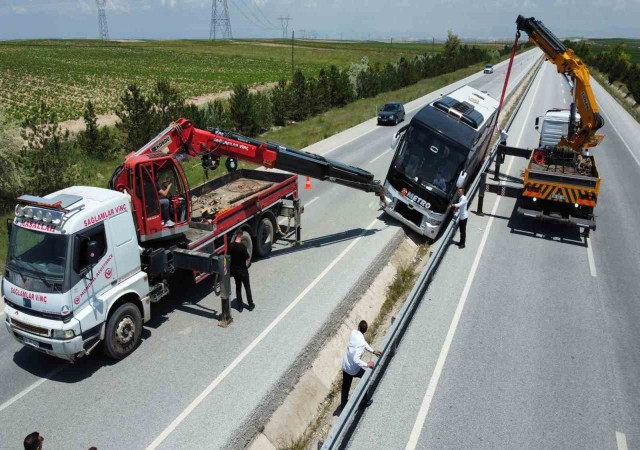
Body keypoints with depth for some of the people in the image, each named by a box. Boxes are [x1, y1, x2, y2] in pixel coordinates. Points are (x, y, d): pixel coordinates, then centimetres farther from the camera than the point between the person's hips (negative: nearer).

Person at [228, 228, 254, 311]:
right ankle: (251, 305, 22)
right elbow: (247, 257, -16)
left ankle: (240, 306, 23)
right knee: (247, 287, 12)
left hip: (234, 269, 4)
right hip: (242, 270, -4)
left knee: (238, 287, 17)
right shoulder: (242, 246, -23)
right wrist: (249, 256, 4)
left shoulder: (230, 246, -8)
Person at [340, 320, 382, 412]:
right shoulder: (361, 343, -31)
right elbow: (356, 359, -34)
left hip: (345, 366, 6)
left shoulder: (353, 333, -8)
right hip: (354, 369, -6)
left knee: (345, 388, 20)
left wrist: (373, 351, 4)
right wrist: (367, 365, -24)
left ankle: (343, 408, 32)